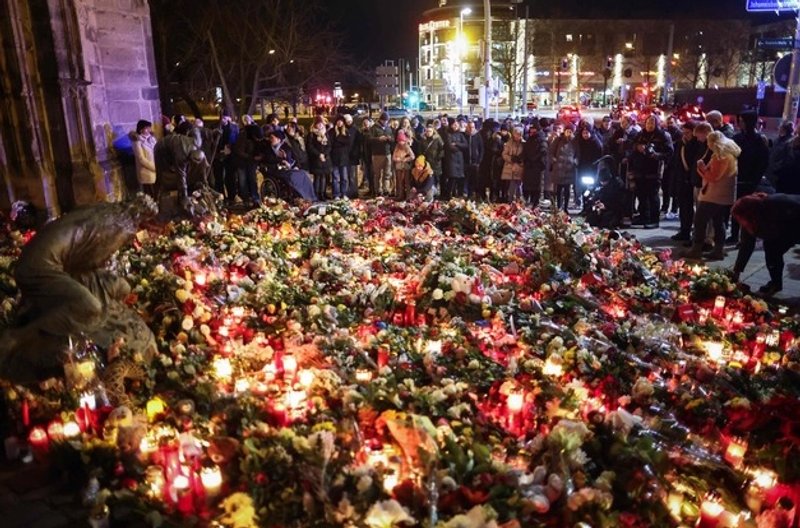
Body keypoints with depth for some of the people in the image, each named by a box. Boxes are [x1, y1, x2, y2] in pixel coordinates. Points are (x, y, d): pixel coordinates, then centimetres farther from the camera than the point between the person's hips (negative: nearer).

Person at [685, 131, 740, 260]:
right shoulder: (730, 154, 15)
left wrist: (702, 167, -9)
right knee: (719, 223, 11)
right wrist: (704, 168, 5)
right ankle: (718, 250, 13)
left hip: (713, 196, -10)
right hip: (723, 196, 10)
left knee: (700, 221, -5)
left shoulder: (721, 156, -16)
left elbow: (713, 177, -19)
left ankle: (696, 249, -4)